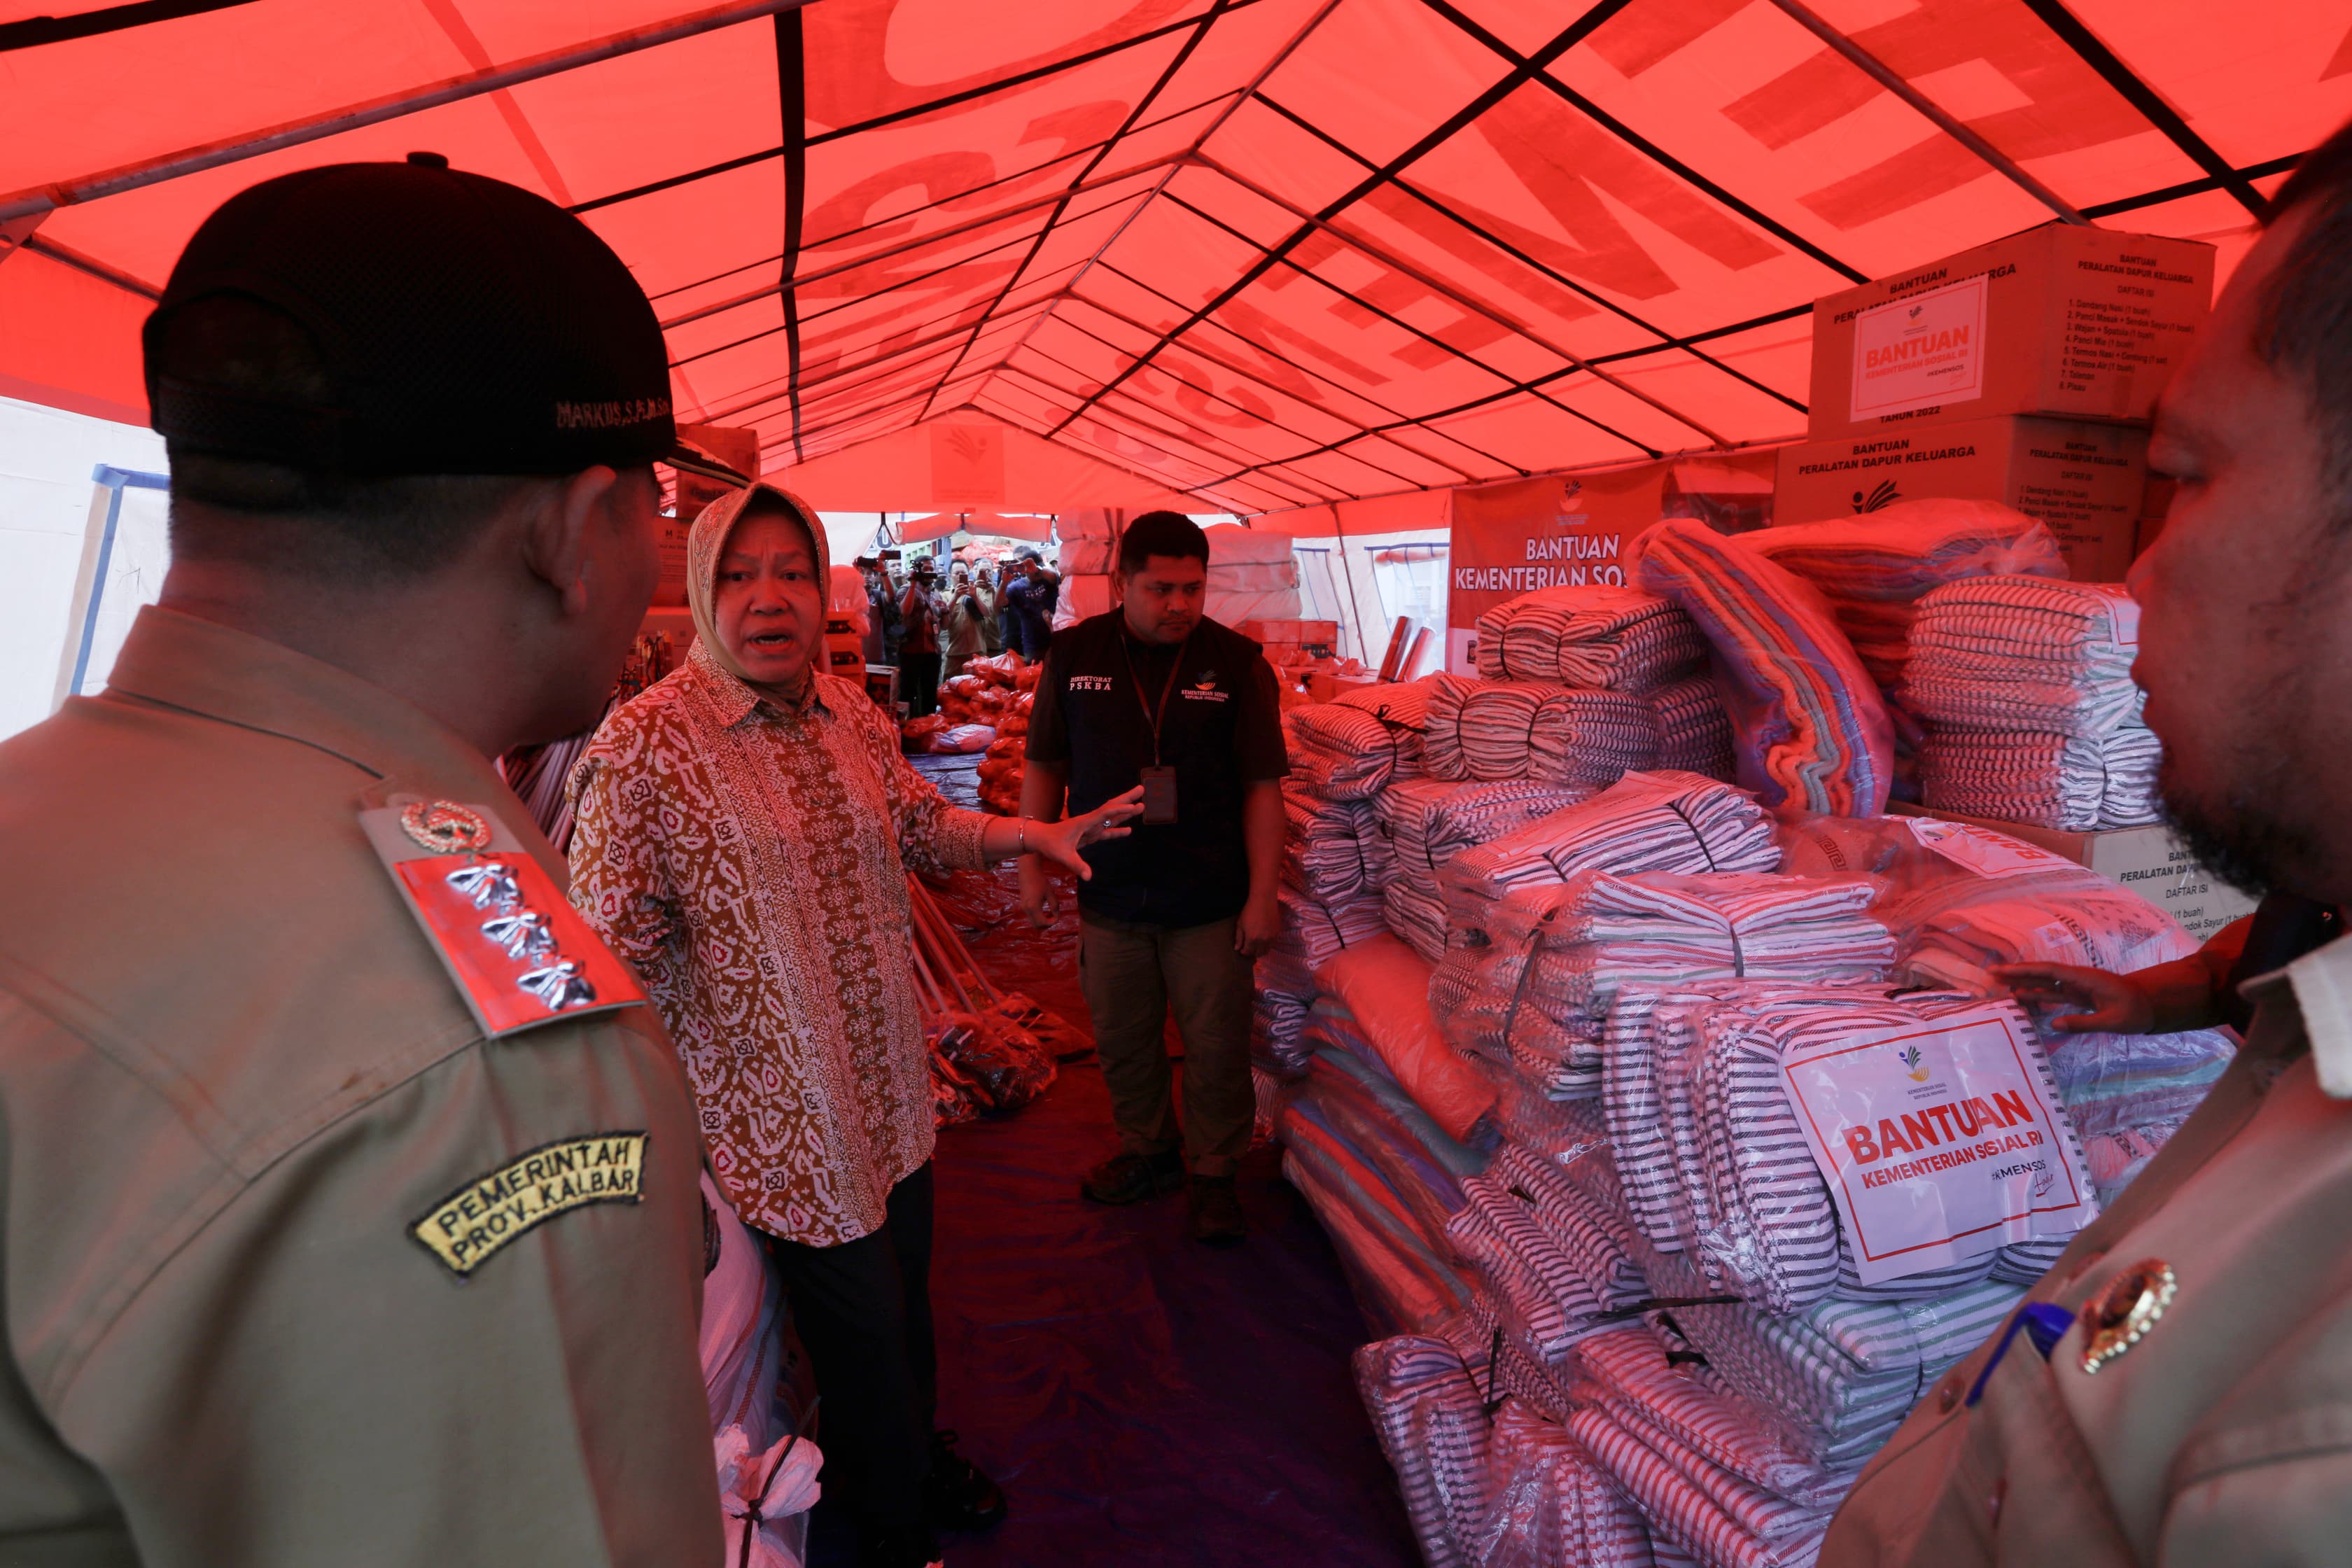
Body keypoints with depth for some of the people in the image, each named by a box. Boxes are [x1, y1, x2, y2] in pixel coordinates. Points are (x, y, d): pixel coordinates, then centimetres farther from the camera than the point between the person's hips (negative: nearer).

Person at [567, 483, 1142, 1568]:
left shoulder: (852, 717, 1)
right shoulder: (647, 746, -20)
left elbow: (922, 826, 17)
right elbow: (608, 950, -19)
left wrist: (1030, 834, 4)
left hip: (891, 1085, 7)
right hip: (784, 1112, -7)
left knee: (908, 1291, 25)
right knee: (862, 1328, 10)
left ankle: (916, 1455, 54)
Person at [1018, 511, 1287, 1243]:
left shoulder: (1237, 662, -6)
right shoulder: (1074, 654, 0)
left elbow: (1262, 786, -5)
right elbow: (1045, 769, 7)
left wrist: (1263, 894, -8)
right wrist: (1033, 865, 5)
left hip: (1210, 901, -2)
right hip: (1109, 896, 2)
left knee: (1216, 1046, 8)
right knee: (1123, 1041, 16)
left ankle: (1213, 1173, 29)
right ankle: (1148, 1153, 38)